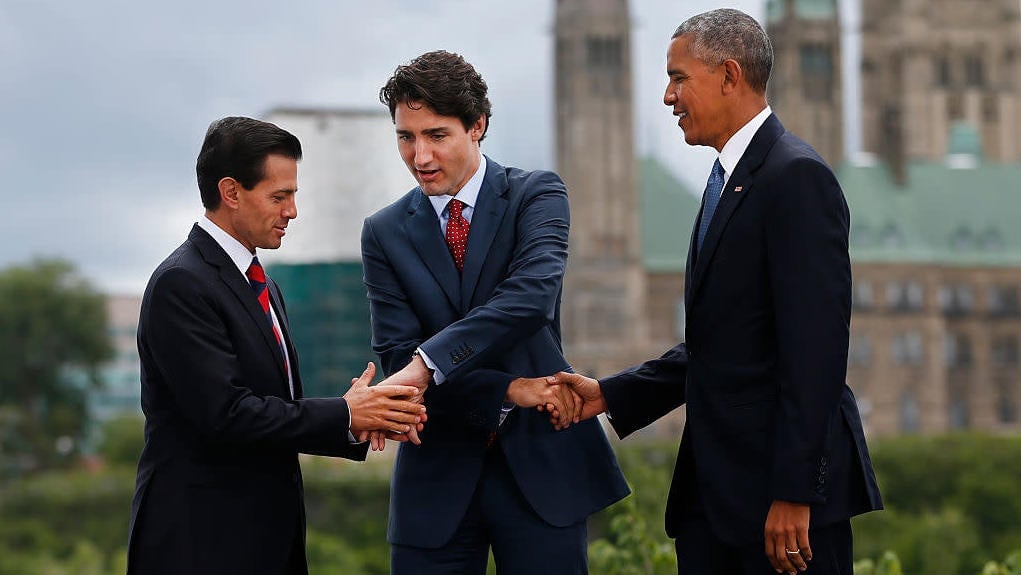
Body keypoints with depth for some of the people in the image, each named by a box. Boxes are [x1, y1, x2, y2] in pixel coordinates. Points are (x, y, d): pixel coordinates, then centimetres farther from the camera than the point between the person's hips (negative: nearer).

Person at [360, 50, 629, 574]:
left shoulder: (536, 195, 0)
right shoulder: (385, 233, 7)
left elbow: (532, 296, -19)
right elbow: (398, 357, -2)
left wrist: (427, 366, -30)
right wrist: (511, 391, -15)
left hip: (540, 463, -2)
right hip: (438, 475, 2)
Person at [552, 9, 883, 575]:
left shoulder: (796, 177, -13)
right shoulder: (728, 182, 18)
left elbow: (816, 348, -19)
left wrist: (794, 495, -22)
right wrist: (610, 394, 10)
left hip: (784, 485, -9)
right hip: (714, 487, 9)